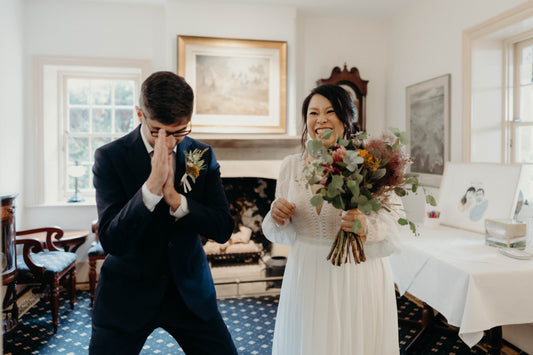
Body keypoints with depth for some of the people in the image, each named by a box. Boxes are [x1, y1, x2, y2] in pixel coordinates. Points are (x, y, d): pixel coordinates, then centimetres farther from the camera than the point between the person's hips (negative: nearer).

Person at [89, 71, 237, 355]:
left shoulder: (203, 156, -4)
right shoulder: (110, 157, -12)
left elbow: (223, 230, -9)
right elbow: (111, 241, -20)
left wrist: (175, 199, -24)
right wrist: (151, 187, -33)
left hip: (190, 290, 3)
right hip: (127, 294, -2)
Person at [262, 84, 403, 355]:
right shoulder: (291, 165, 3)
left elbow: (391, 226, -10)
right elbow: (283, 235, 9)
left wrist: (367, 228, -31)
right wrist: (277, 217, -13)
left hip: (357, 277, -2)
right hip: (306, 279, 3)